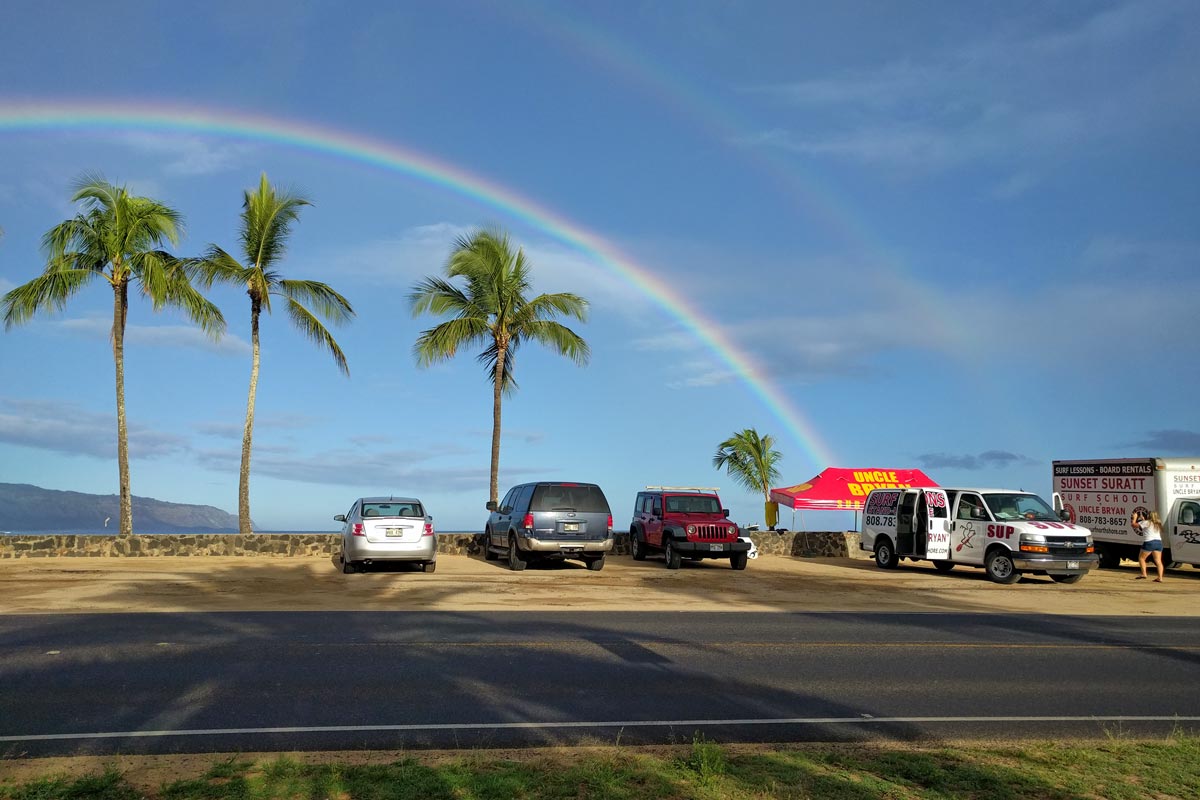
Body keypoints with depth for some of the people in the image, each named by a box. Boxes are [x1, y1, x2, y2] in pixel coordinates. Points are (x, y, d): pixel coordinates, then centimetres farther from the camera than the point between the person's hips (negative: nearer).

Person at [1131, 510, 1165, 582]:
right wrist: (1143, 519, 39)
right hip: (1158, 542, 6)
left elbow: (1133, 524, 1)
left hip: (1149, 542, -6)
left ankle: (1144, 574, -1)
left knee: (1141, 558, 8)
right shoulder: (1158, 524, 18)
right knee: (1158, 561, 2)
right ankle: (1160, 577, -5)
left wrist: (1134, 517, 17)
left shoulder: (1146, 523, -2)